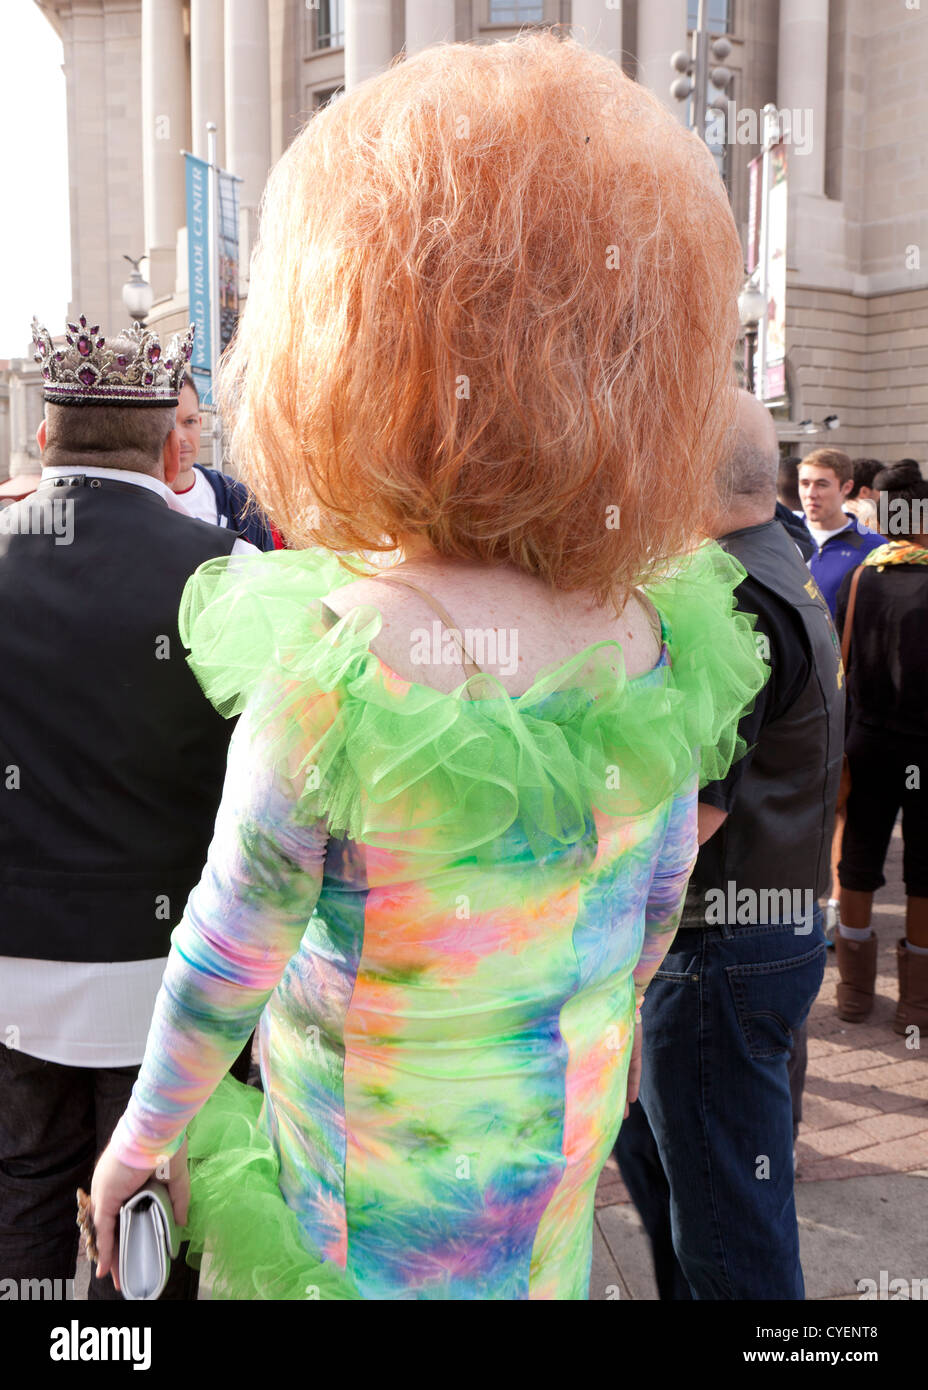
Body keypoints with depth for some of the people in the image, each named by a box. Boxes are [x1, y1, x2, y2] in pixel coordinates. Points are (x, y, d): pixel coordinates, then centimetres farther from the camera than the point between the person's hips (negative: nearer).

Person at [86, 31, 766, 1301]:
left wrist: (142, 1135, -1)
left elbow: (230, 955, -18)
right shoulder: (657, 638, -13)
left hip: (380, 1138, -4)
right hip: (564, 1120, 5)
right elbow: (658, 900, 1)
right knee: (524, 1275, 26)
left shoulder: (333, 662, -29)